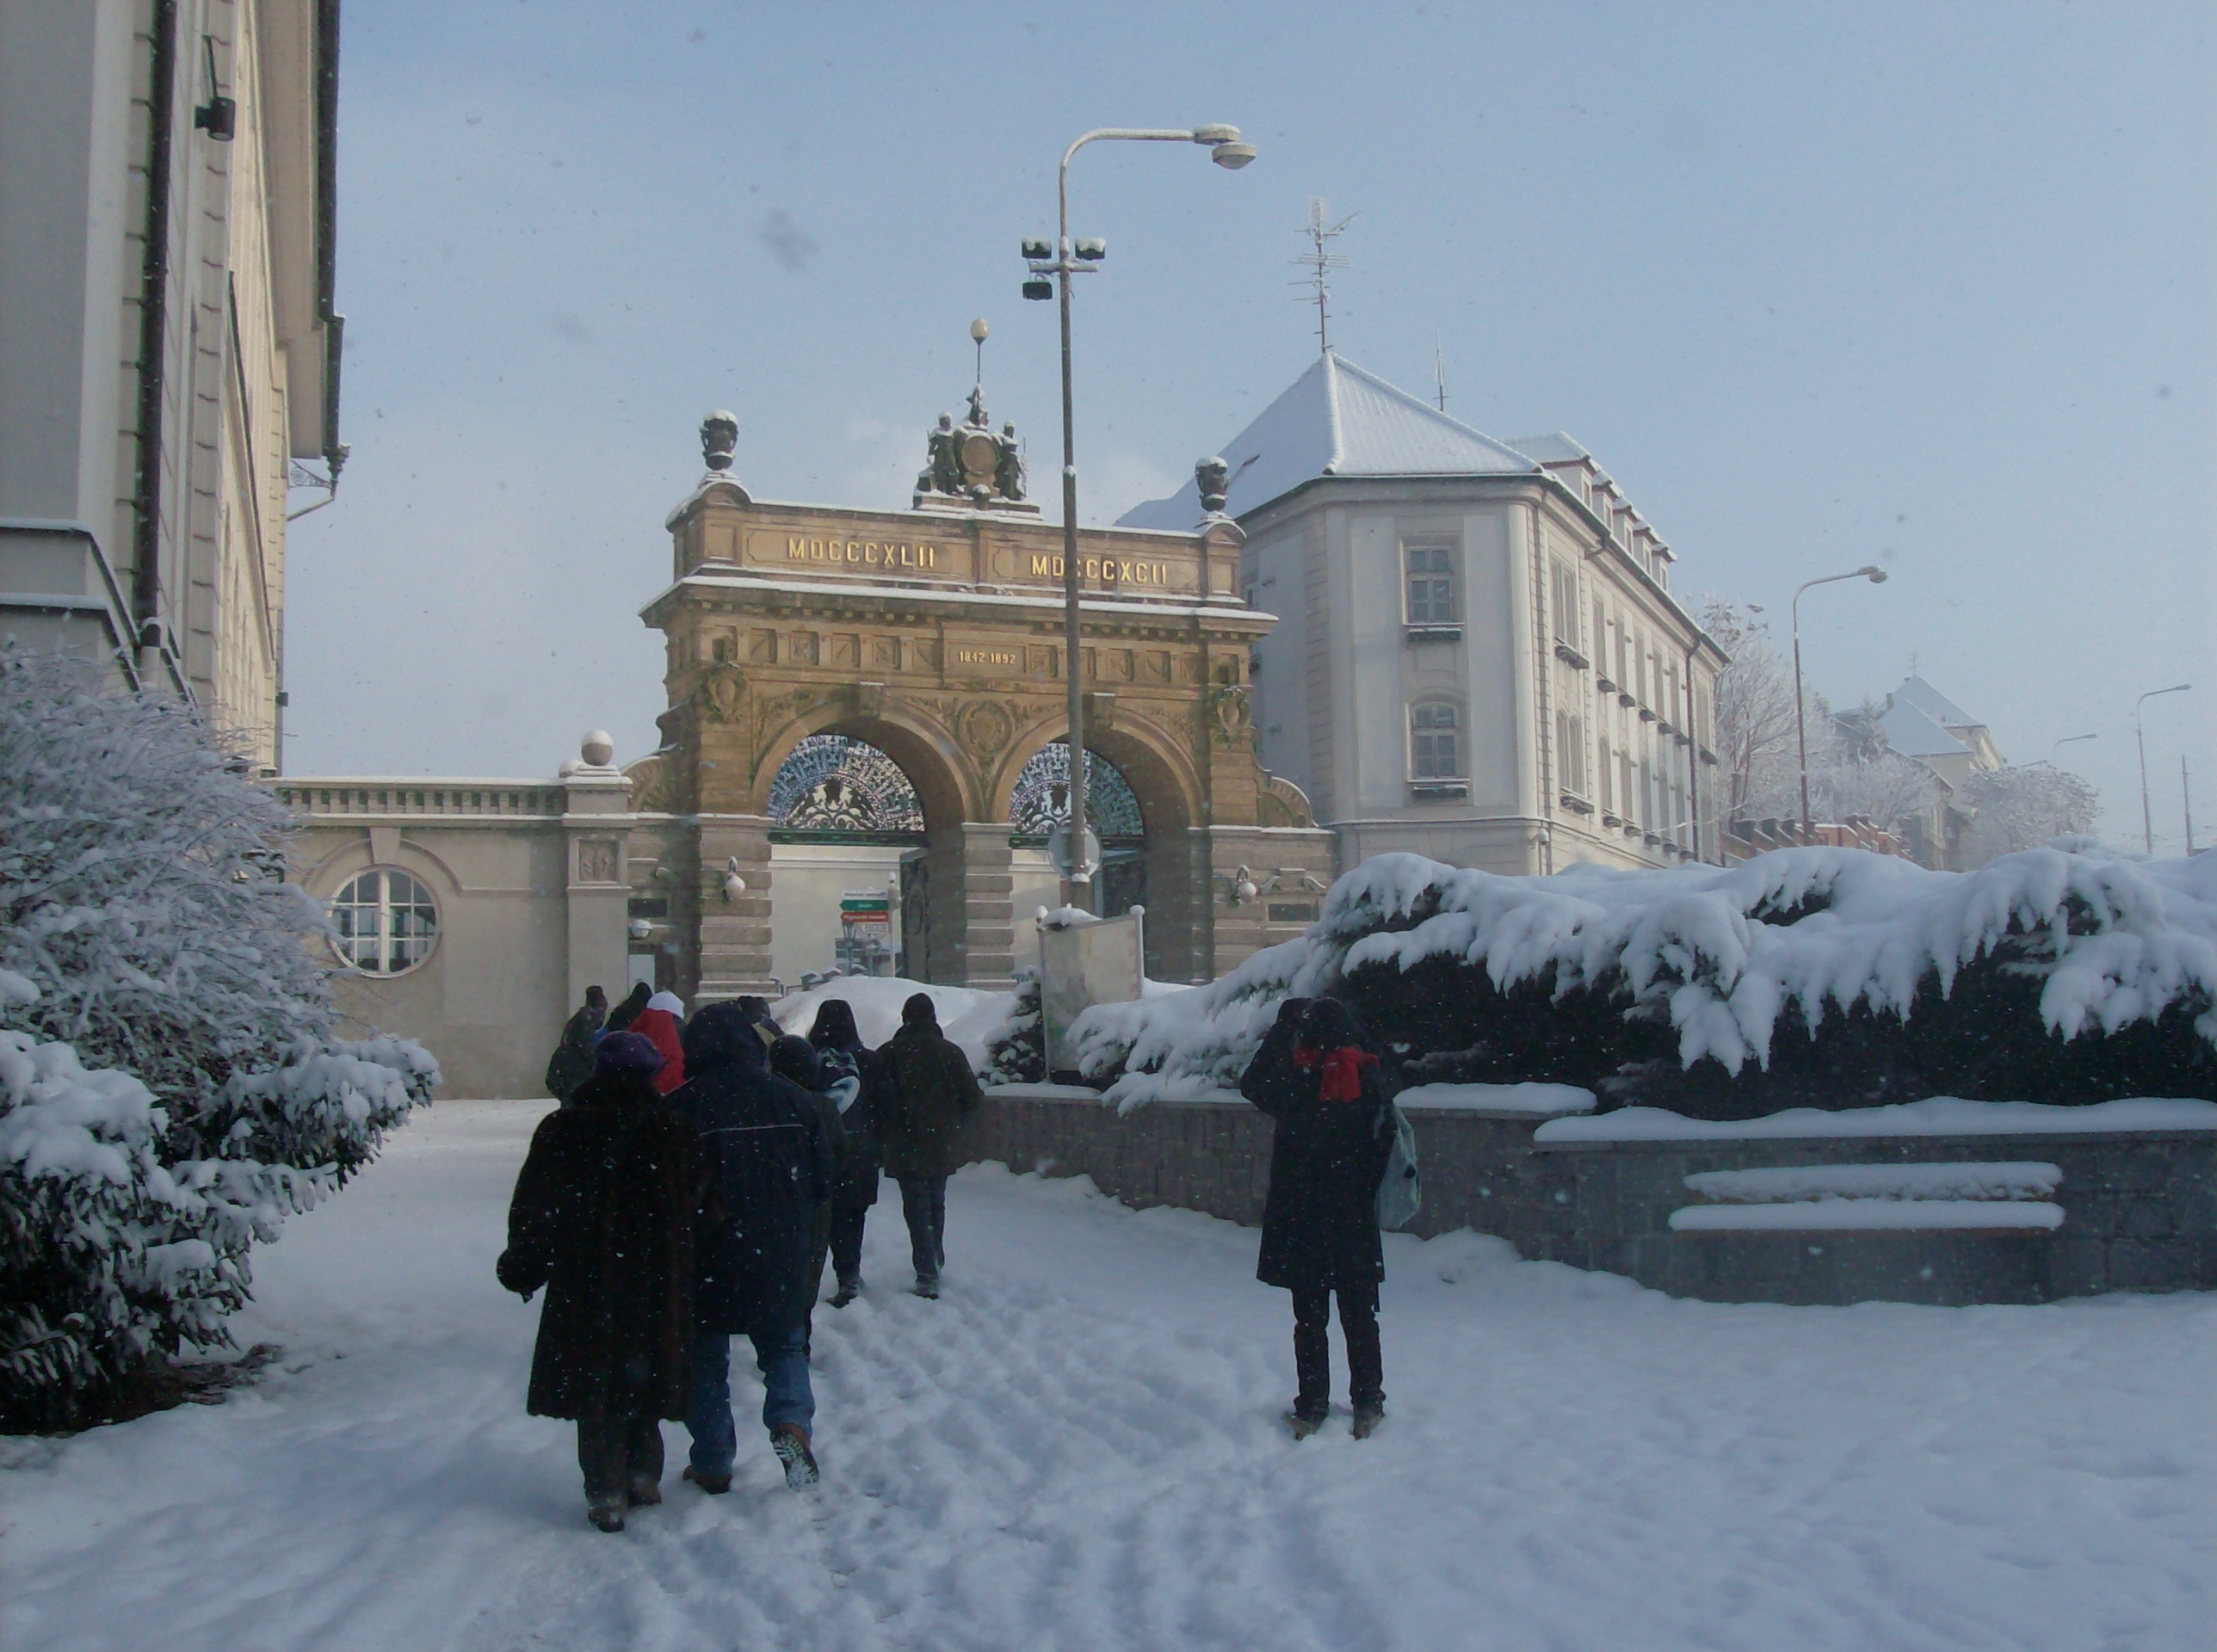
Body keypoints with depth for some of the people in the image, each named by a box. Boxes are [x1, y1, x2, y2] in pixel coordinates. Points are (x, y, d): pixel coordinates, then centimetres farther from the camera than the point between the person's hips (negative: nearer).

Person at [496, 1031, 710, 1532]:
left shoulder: (560, 1133, -5)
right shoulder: (676, 1134, -3)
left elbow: (533, 1211, -1)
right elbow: (698, 1209, 2)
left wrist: (521, 1269, 11)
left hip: (583, 1287, -1)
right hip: (658, 1287, 2)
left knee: (594, 1385, 6)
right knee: (645, 1377, 18)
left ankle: (606, 1495, 6)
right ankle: (643, 1476, 23)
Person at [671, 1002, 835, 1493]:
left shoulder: (683, 1106, -12)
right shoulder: (790, 1097, 0)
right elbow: (822, 1179, 4)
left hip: (709, 1257, -3)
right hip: (782, 1257, 3)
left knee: (706, 1359, 13)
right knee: (785, 1345, 20)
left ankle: (712, 1465, 16)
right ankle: (791, 1422, -4)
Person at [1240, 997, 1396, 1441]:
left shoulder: (1299, 1082, -14)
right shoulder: (1370, 1081, -7)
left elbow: (1252, 1083, 4)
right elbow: (1385, 1143, -2)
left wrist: (1283, 1027, 6)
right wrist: (1368, 1196, 9)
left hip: (1302, 1220, -2)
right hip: (1356, 1221, 2)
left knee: (1310, 1319, 8)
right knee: (1360, 1316, 12)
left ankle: (1311, 1409, 12)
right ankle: (1367, 1407, 17)